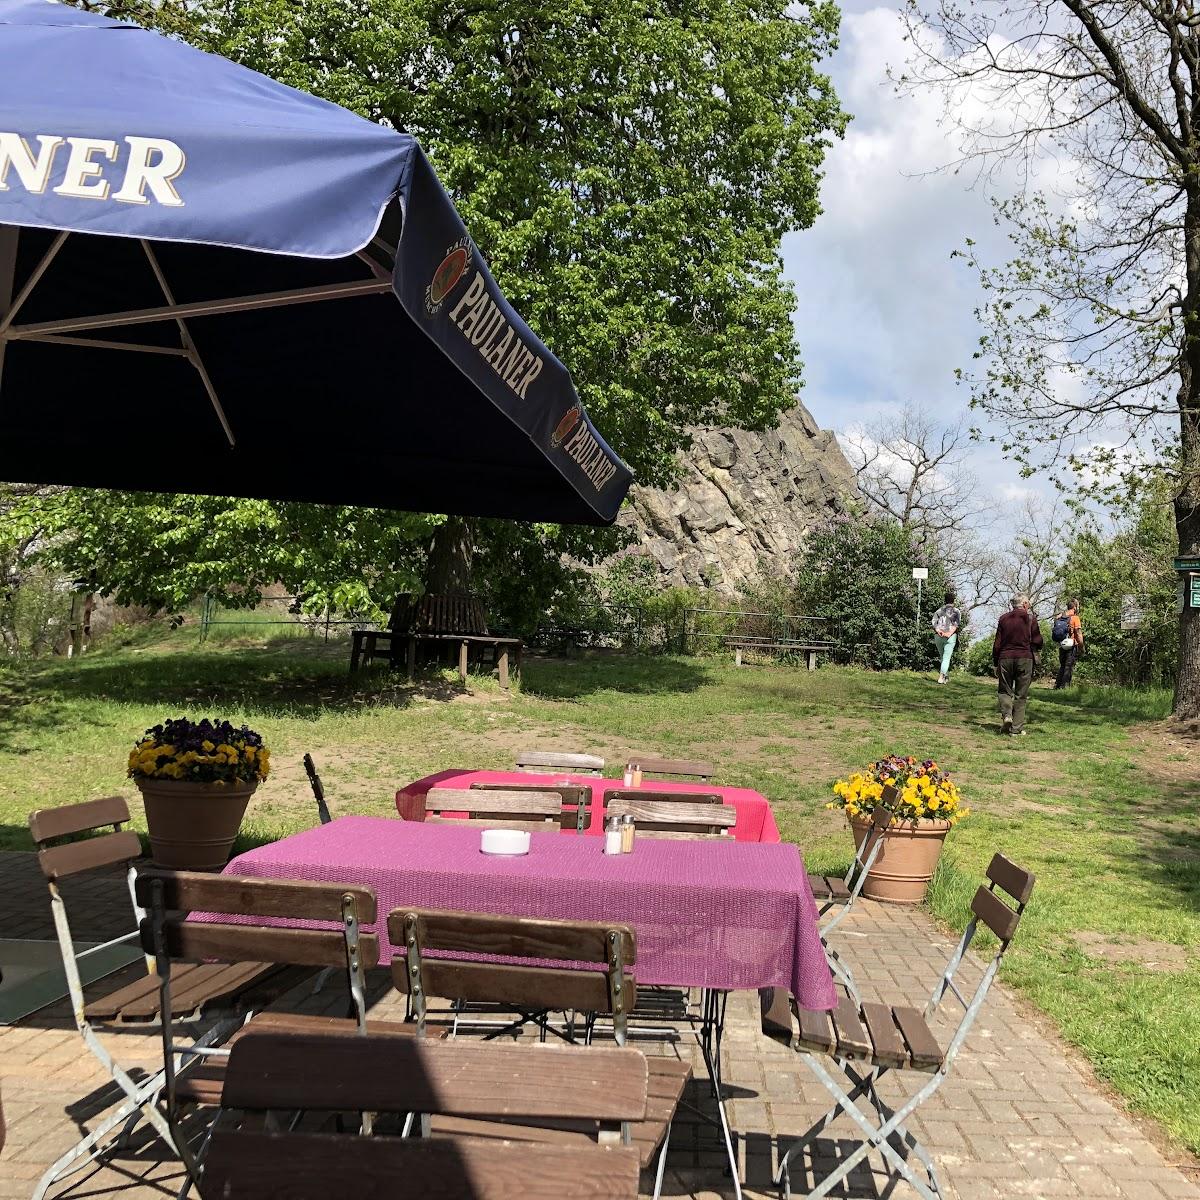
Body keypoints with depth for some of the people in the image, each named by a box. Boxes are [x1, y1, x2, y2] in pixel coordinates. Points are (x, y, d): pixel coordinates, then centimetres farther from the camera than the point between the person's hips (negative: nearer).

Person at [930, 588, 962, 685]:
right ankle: (941, 676, -20)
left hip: (938, 636, 3)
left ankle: (945, 676, 23)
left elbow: (934, 621, -1)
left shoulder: (939, 610, 14)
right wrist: (950, 633, -15)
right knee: (946, 658, -5)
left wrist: (938, 631, -11)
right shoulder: (956, 611, 5)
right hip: (950, 637, -3)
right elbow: (956, 624, -10)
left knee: (942, 657, 19)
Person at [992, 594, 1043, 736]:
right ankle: (1017, 728, 4)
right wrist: (1034, 650, 22)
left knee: (1005, 690, 14)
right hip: (1025, 658, -1)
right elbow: (1038, 641, -1)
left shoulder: (1003, 618, 5)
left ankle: (1006, 714, -11)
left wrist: (996, 663, 11)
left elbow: (997, 644, 5)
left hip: (1005, 658, 1)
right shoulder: (1030, 618, -1)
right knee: (1021, 694, 5)